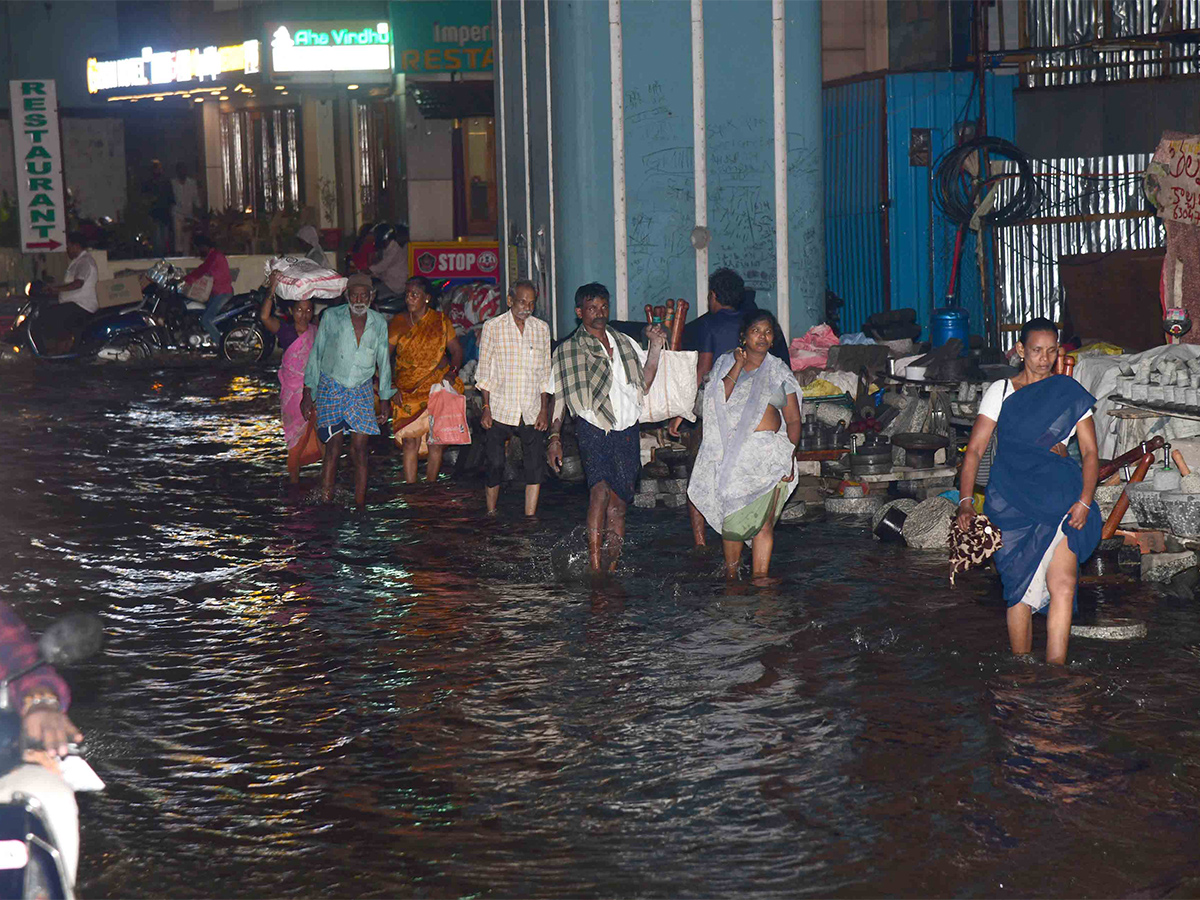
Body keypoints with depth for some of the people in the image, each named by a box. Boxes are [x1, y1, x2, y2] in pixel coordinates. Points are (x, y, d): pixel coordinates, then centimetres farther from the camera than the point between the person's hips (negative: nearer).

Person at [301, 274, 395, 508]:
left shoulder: (379, 324, 5)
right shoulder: (331, 317, -2)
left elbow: (383, 362, 14)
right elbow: (316, 355, 2)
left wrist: (385, 398, 15)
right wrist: (308, 394, 0)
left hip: (362, 392, 2)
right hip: (331, 388, -2)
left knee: (359, 450, -4)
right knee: (333, 449, -12)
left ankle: (360, 506, 1)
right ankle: (325, 505, -11)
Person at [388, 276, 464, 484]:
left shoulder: (440, 321, 3)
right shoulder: (398, 322, 5)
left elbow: (456, 350, 6)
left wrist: (452, 371, -11)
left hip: (437, 387, 0)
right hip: (407, 390, 0)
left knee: (436, 440, -1)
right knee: (410, 441, -6)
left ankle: (430, 487, 10)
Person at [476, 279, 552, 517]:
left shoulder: (542, 329, 8)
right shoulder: (493, 327, 1)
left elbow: (545, 374, 11)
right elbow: (484, 372, 2)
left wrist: (544, 409, 3)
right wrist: (486, 408, -5)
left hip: (531, 412, 2)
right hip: (500, 410, -2)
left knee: (535, 466, -3)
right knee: (495, 464, -1)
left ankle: (530, 519, 3)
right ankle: (491, 513, 16)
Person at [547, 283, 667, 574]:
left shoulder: (624, 343, 18)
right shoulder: (568, 350, 8)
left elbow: (643, 384, 16)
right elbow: (558, 396, 6)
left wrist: (655, 347, 7)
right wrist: (554, 436, -2)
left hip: (627, 432, 4)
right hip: (593, 429, -4)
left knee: (620, 500, 2)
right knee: (601, 490, -21)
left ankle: (612, 563, 10)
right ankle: (595, 564, -20)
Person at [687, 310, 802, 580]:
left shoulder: (779, 372, 12)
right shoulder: (726, 363, 10)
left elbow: (793, 419, 9)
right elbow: (719, 401, -7)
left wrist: (790, 456, -4)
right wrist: (738, 366, -9)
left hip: (769, 454, 1)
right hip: (733, 452, -1)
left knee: (764, 522, -3)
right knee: (732, 517, 0)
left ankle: (760, 578, 1)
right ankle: (731, 574, 15)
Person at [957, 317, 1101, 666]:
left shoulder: (1071, 394, 11)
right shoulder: (1000, 391, 9)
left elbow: (1090, 452, 8)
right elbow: (975, 449, 4)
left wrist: (1084, 501, -7)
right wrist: (965, 501, -9)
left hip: (1059, 498, 0)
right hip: (1012, 499, 0)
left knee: (1063, 584, -15)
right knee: (1020, 587, -1)